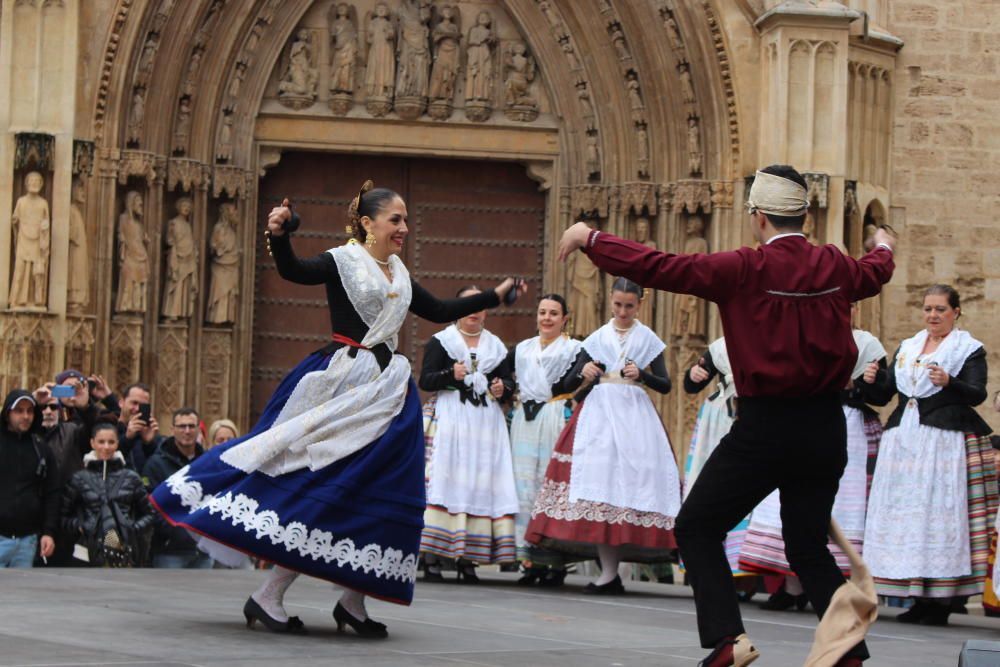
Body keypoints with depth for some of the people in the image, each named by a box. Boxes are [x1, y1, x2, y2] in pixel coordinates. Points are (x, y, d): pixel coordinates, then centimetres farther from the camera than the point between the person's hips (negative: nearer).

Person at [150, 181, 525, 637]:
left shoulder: (399, 276, 17)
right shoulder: (342, 262, -5)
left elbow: (438, 312, 26)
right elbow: (294, 272, -22)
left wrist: (494, 296, 28)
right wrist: (278, 236, -42)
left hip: (387, 391, 7)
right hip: (344, 388, -7)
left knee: (375, 496, 3)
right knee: (323, 484, -12)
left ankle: (353, 603, 10)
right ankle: (266, 598, -8)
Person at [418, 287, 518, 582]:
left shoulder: (496, 346, 18)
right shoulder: (441, 341, 8)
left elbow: (509, 382, 19)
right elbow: (425, 380, 0)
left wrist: (503, 389, -3)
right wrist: (450, 375, -18)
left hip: (487, 422, 4)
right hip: (450, 419, -4)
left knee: (481, 485, -4)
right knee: (442, 480, -13)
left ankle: (466, 559, -4)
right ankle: (431, 559, -16)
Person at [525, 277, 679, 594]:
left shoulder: (647, 338, 9)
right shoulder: (598, 338, 14)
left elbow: (665, 385, 4)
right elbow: (569, 382, 10)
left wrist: (642, 375, -13)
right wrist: (582, 372, -11)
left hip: (634, 413, -2)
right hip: (599, 411, 2)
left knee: (628, 480, -11)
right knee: (598, 479, -9)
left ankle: (611, 572, -9)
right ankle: (609, 572, -10)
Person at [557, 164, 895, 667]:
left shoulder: (744, 269, -11)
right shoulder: (835, 267, 4)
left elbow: (658, 267, -11)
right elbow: (875, 272, 29)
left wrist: (590, 239, 1)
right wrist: (884, 245, 53)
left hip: (766, 425, -5)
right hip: (826, 425, 5)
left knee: (697, 528, 6)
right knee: (808, 546, 16)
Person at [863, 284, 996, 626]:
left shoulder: (970, 349, 4)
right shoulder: (906, 348, 20)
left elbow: (978, 394, -9)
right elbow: (885, 394, 16)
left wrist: (949, 382, -27)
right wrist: (874, 380, -5)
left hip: (944, 441, -6)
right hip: (902, 440, 6)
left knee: (940, 514, -10)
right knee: (902, 515, 1)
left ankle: (940, 601, -10)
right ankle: (919, 599, 6)